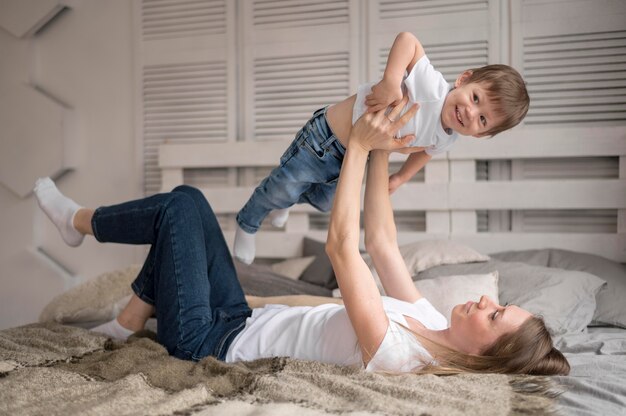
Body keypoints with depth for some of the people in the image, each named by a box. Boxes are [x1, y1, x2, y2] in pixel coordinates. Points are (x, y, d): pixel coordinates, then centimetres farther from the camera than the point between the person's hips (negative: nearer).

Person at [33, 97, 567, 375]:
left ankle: (78, 221, 21)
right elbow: (381, 242, 0)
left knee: (178, 208, -7)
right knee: (187, 199, 7)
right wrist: (378, 156, -5)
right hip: (243, 321, 8)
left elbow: (342, 246, -35)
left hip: (209, 341, -8)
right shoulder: (430, 321, -8)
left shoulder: (393, 353, -33)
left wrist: (360, 145, -30)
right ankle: (129, 321, 20)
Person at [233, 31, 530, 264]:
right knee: (281, 190, 5)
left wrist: (399, 179, -2)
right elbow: (407, 38, -32)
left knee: (324, 201, 28)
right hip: (325, 137, -7)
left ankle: (285, 200, 63)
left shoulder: (445, 141, -13)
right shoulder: (432, 85, -37)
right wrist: (391, 80, -46)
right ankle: (247, 224, 38)